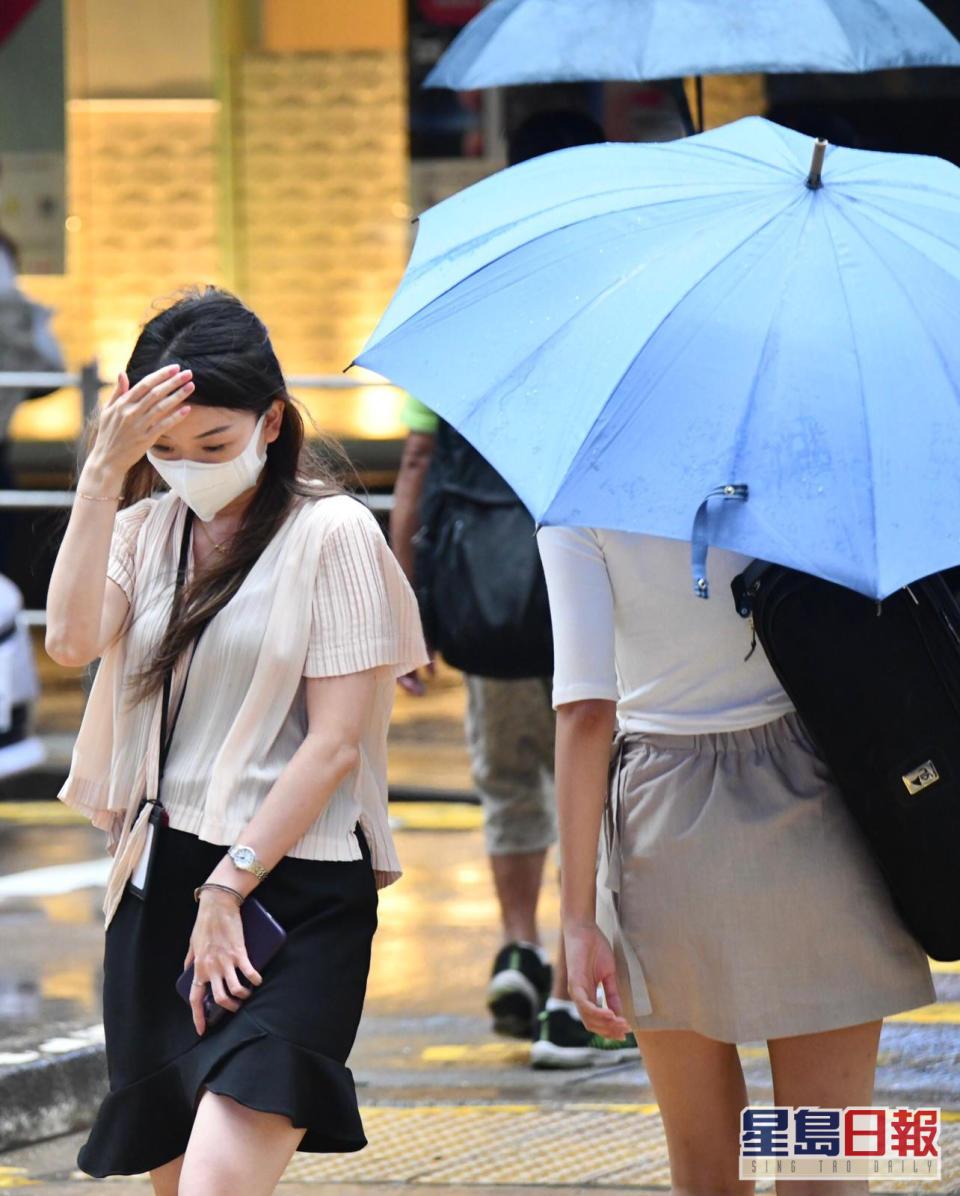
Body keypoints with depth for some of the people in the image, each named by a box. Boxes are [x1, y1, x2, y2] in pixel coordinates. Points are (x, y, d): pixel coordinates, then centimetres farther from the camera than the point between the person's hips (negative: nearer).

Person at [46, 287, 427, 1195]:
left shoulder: (330, 532, -3)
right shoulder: (144, 531, 13)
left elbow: (336, 745, -8)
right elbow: (72, 638, -8)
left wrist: (230, 886, -12)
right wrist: (106, 473, -11)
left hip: (291, 891, -6)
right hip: (157, 889, 6)